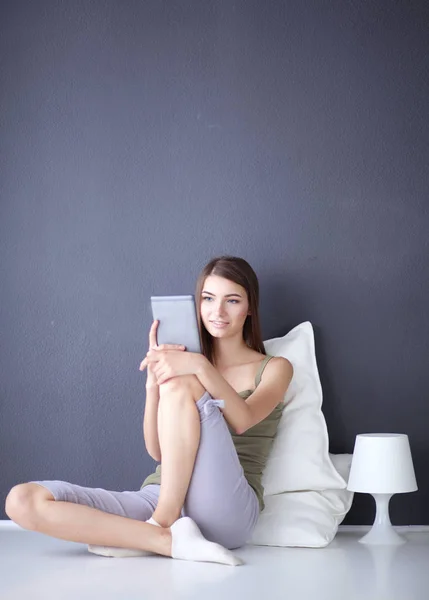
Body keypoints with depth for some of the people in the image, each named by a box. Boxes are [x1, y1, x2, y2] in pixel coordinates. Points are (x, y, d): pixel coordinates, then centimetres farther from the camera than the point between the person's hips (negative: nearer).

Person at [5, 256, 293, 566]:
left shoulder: (274, 368, 13)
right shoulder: (184, 363, 21)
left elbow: (242, 420, -11)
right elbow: (157, 450, 8)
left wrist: (201, 367, -27)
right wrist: (153, 383, -8)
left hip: (225, 511, -4)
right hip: (157, 497, 4)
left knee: (181, 385, -27)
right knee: (23, 500, -19)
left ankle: (161, 527, -21)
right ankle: (173, 540, -24)